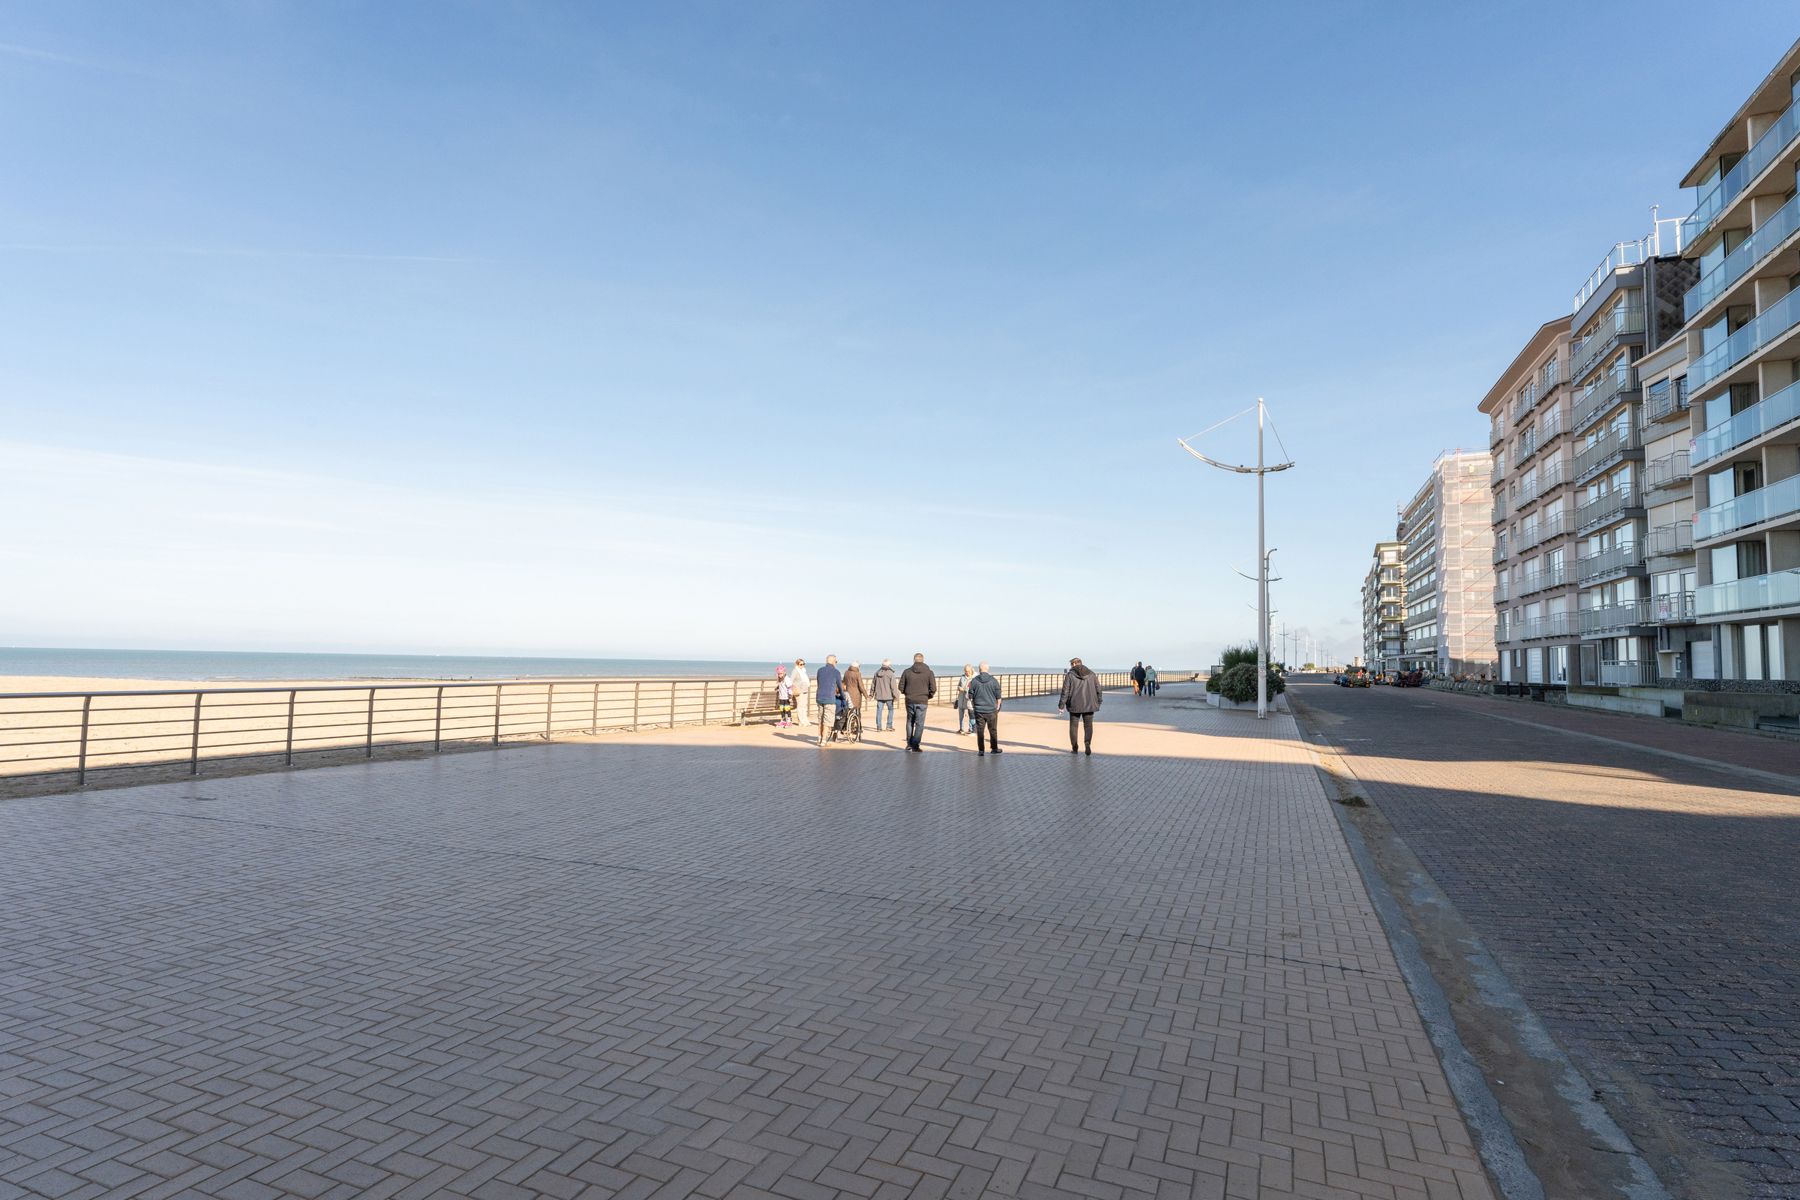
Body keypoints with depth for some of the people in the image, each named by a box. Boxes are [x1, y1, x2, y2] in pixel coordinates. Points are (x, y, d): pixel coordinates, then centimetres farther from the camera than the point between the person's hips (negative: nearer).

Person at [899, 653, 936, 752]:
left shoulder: (907, 671, -1)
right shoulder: (928, 672, -3)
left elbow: (901, 687, 3)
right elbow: (933, 688, -6)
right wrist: (929, 696, 12)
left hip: (909, 700, 2)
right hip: (922, 701, -2)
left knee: (910, 721, 17)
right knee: (919, 723, 2)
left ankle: (909, 743, 24)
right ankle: (915, 746, -3)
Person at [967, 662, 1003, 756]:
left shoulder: (974, 681, -4)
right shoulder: (994, 681, -6)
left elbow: (971, 697, 1)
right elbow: (998, 697, -1)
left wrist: (973, 708, 13)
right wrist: (997, 708, 13)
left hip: (978, 710, 0)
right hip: (991, 710, 0)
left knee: (980, 731, 6)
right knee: (993, 730, 13)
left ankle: (981, 750, 6)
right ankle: (994, 748, 23)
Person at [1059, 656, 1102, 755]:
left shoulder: (1070, 675, -4)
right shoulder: (1091, 674, 7)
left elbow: (1065, 691, -8)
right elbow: (1098, 689, 7)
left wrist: (1061, 705, -5)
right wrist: (1098, 703, 16)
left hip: (1075, 705, -2)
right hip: (1089, 705, 2)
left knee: (1074, 726, 10)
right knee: (1088, 726, 9)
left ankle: (1074, 748, 10)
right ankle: (1088, 743, -15)